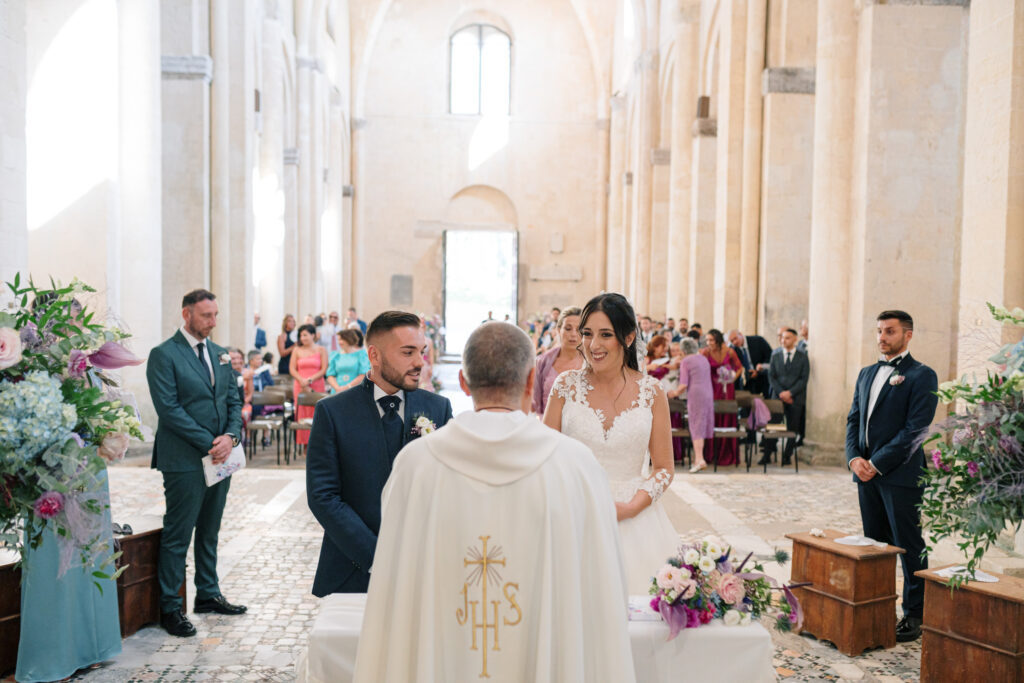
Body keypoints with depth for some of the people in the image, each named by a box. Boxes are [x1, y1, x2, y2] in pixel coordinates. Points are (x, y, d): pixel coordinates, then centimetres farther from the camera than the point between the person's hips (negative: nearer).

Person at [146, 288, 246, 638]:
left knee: (209, 532, 17)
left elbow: (233, 400, 12)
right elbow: (169, 408, -15)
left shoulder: (220, 354, 12)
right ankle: (170, 607, 14)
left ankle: (208, 594, 29)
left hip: (220, 457, 7)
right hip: (185, 461, -7)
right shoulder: (164, 355, -8)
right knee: (177, 536, 2)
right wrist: (209, 443, -17)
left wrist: (231, 436, -7)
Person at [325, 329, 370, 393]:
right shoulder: (335, 355, 14)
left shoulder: (362, 353, 2)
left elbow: (363, 375, -6)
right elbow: (330, 376, 10)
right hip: (337, 393, 3)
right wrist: (337, 388, -8)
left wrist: (347, 387, -10)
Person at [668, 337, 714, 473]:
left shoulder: (686, 361, -5)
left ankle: (699, 459, -14)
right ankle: (698, 458, 17)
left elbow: (683, 385, -12)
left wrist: (675, 393, 6)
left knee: (696, 426, -5)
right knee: (703, 424, 12)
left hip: (695, 395, -6)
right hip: (708, 394, 6)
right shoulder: (704, 358, 16)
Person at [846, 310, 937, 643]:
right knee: (874, 545, 13)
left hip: (900, 475, -6)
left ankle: (914, 615, 14)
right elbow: (853, 419, 15)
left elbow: (915, 429, -13)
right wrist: (854, 457, -1)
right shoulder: (867, 373, 16)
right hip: (866, 472, 7)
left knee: (909, 547, 3)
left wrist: (877, 463, -15)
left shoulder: (921, 375, -6)